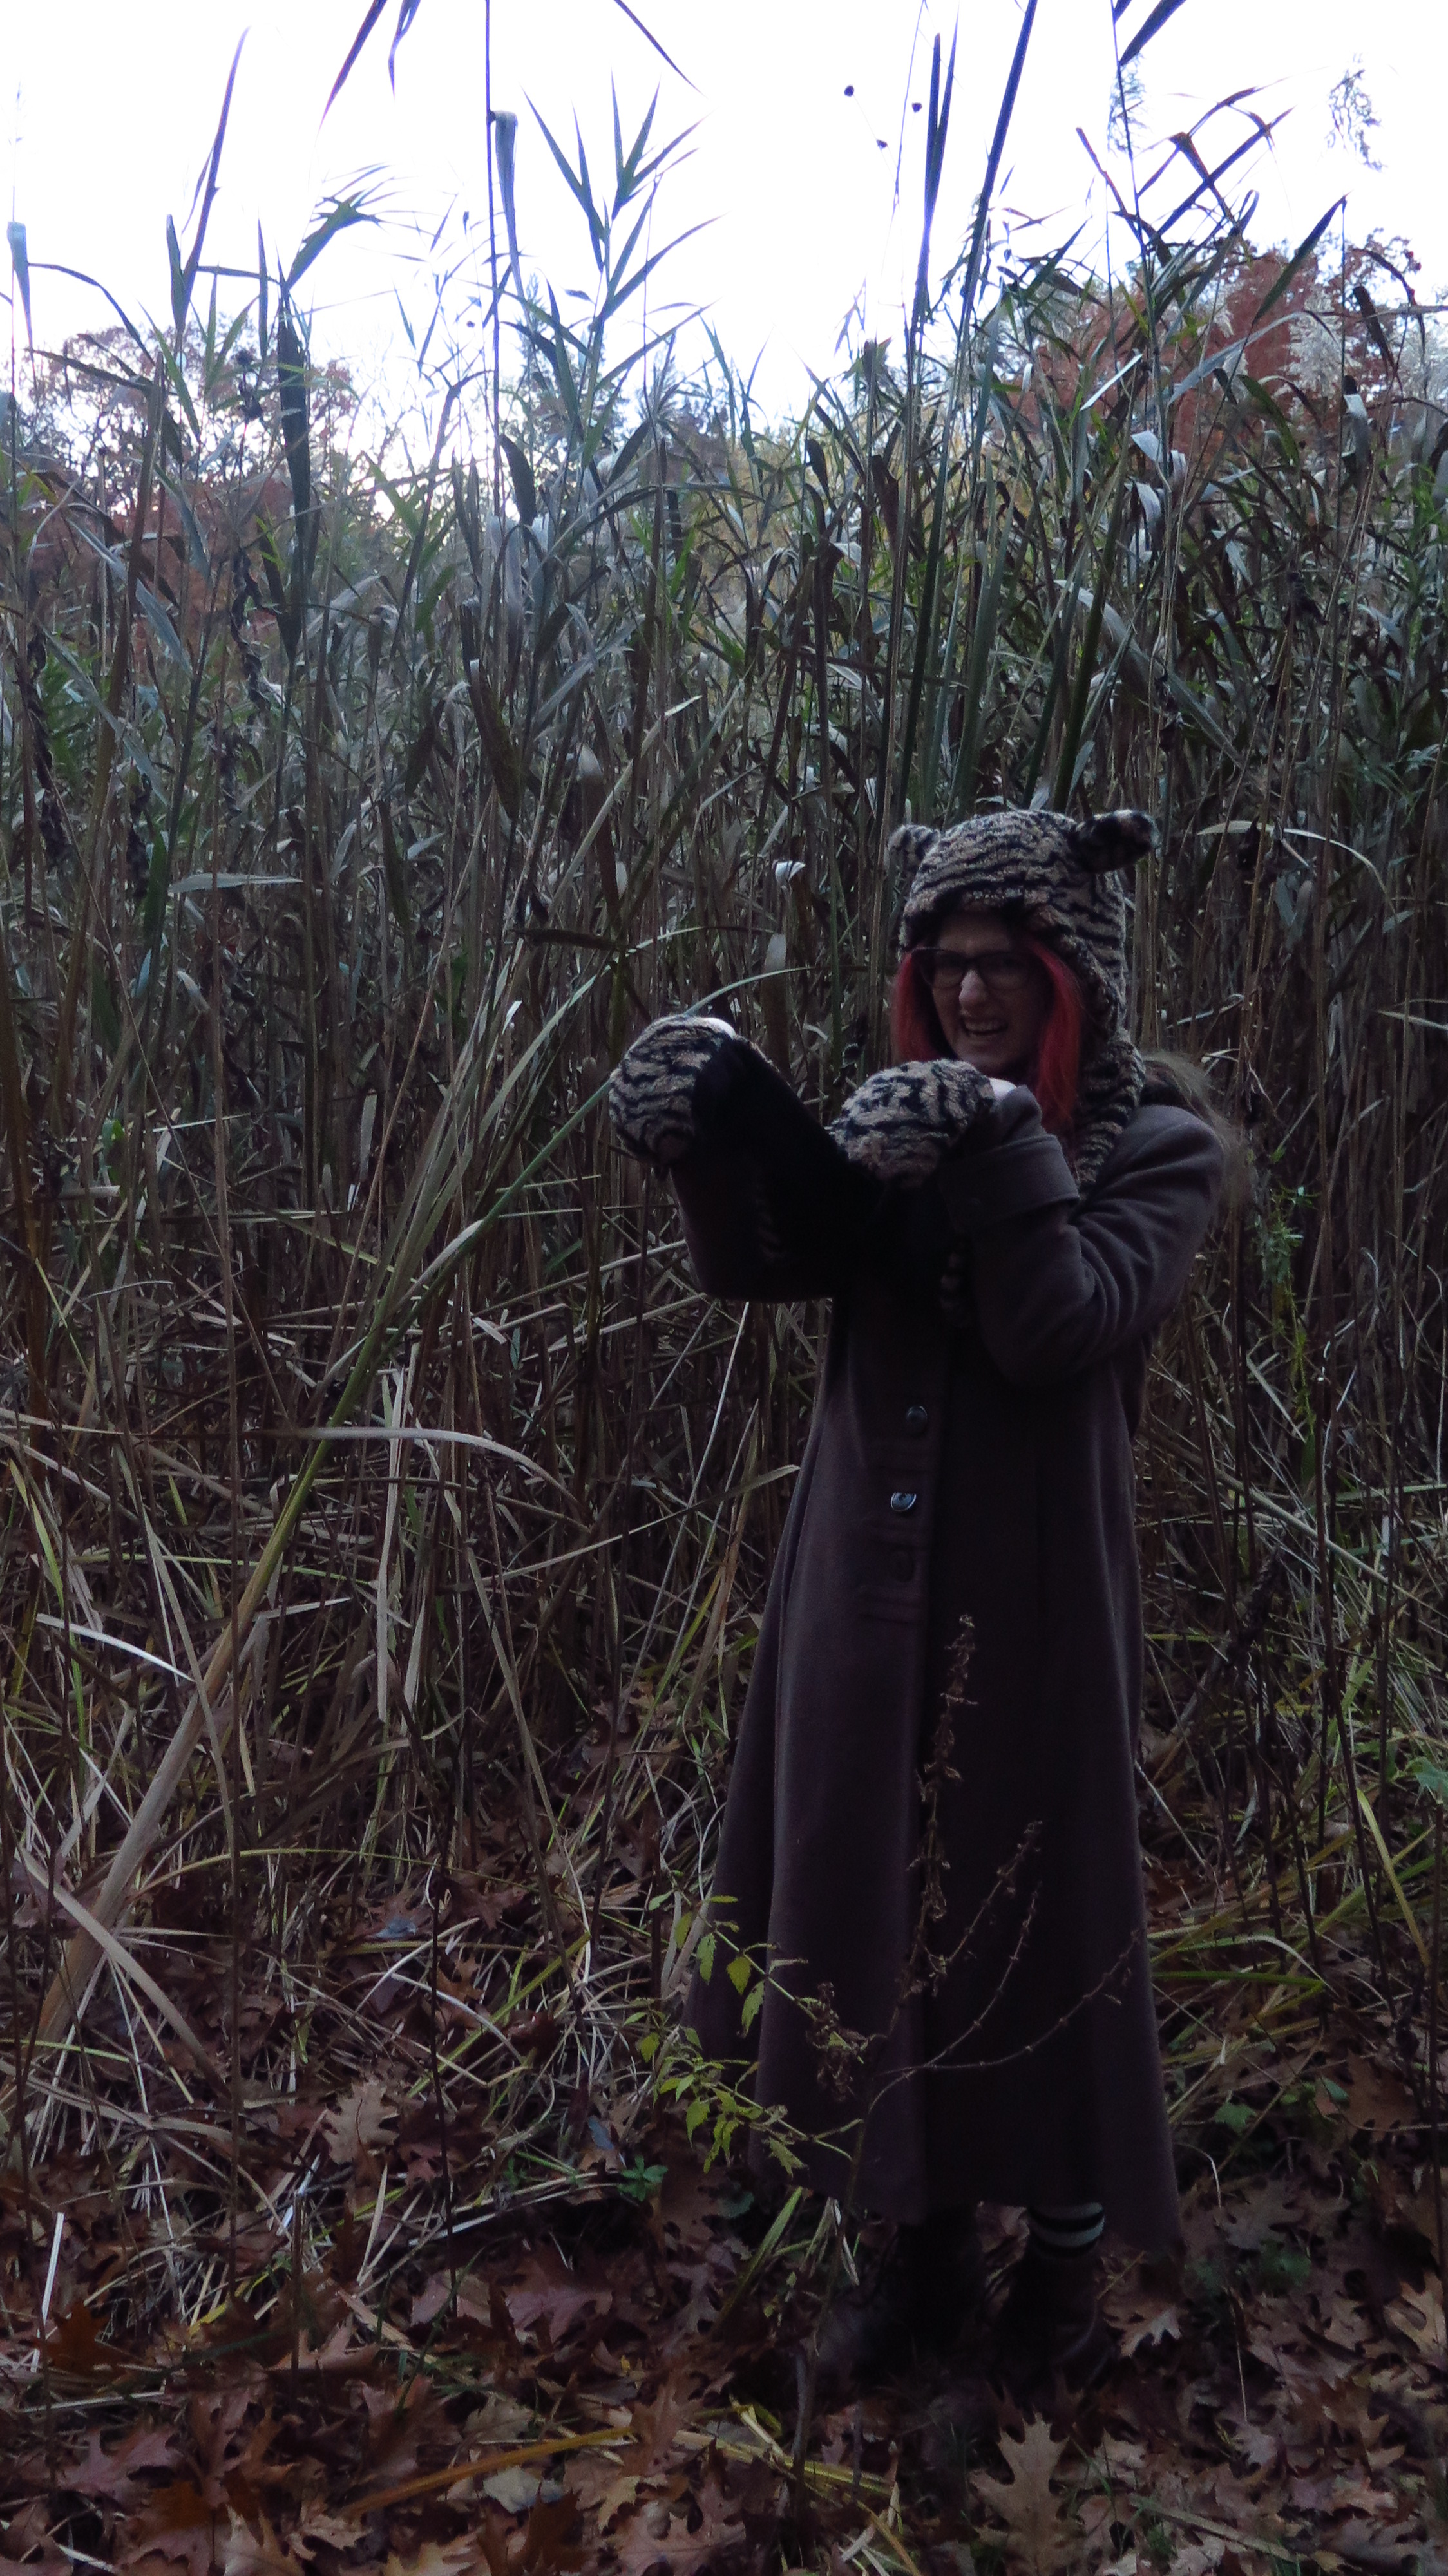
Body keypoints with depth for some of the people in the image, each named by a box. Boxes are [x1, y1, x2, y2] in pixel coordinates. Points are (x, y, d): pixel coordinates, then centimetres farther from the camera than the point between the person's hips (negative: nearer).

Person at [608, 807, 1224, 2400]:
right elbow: (759, 1259, -10)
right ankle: (926, 2245, 35)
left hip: (1029, 1614, -4)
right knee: (879, 1922, 13)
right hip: (867, 1601, 4)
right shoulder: (908, 1128, 7)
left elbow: (1060, 1328, -19)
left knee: (1032, 1924, 9)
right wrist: (706, 1129, -27)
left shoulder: (1159, 1151, -4)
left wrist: (998, 1147, -25)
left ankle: (1064, 2258, 33)